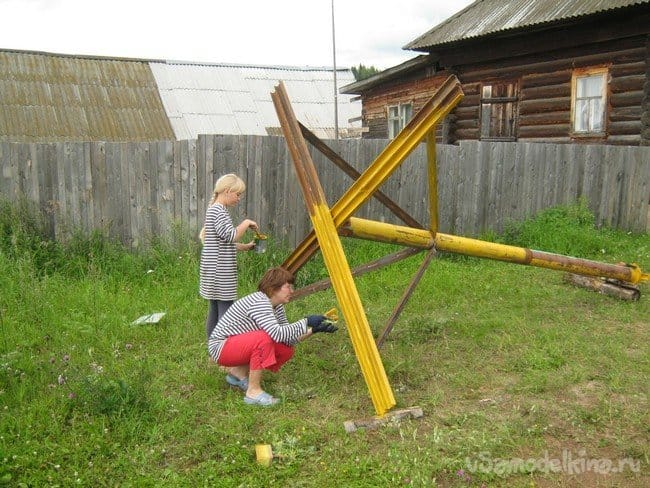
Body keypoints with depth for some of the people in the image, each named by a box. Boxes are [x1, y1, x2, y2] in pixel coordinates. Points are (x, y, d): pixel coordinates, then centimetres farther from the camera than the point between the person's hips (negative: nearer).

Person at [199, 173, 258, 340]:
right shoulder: (218, 211, -14)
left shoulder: (214, 209, 17)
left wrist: (244, 246, 18)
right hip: (220, 271, -10)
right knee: (225, 311, -7)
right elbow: (230, 235, -24)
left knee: (214, 312, 13)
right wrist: (246, 223, -10)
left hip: (215, 271, 10)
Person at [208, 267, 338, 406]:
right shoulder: (259, 302, -25)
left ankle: (239, 373, 10)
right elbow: (278, 334, -37)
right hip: (221, 347, -9)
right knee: (263, 338, -33)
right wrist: (306, 322, -31)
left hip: (242, 345, 9)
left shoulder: (277, 306, 3)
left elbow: (288, 338, 1)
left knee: (286, 350, -4)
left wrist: (313, 330, -11)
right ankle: (253, 392, -20)